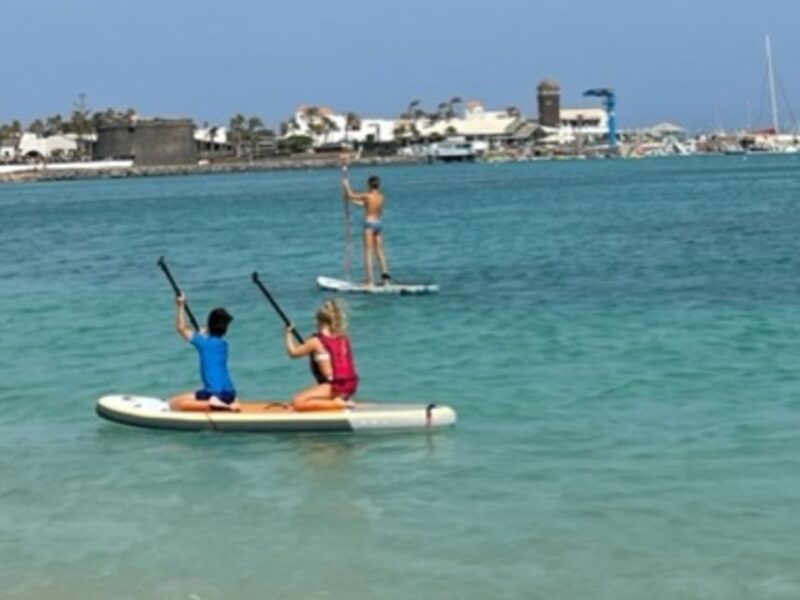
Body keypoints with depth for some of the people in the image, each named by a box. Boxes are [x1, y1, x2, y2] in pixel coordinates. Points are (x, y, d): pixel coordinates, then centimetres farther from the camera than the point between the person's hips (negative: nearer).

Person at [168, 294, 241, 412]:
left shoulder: (202, 342, -2)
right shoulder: (224, 344, 14)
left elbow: (181, 328, 8)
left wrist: (180, 306, 15)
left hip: (213, 393, -6)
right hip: (229, 394, 6)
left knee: (174, 403, -3)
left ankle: (210, 405, -19)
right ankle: (230, 406, 3)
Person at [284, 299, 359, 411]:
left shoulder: (316, 342, -7)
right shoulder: (344, 339, 10)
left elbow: (293, 353, 6)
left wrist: (289, 333, 21)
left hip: (335, 387, -8)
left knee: (297, 402, -9)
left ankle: (336, 404, -17)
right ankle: (341, 400, 7)